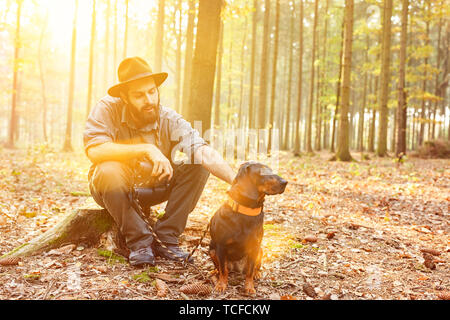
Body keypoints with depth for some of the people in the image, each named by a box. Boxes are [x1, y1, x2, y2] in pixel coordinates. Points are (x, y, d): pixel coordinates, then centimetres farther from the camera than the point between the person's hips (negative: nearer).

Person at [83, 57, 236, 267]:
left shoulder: (169, 120, -17)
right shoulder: (107, 109, -20)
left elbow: (204, 152, -29)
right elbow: (94, 150, -36)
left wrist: (236, 181, -45)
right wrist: (147, 149, -41)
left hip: (152, 190, 2)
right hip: (114, 190, -2)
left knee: (198, 167, -19)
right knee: (109, 171, -37)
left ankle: (165, 238, -14)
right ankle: (139, 241, -20)